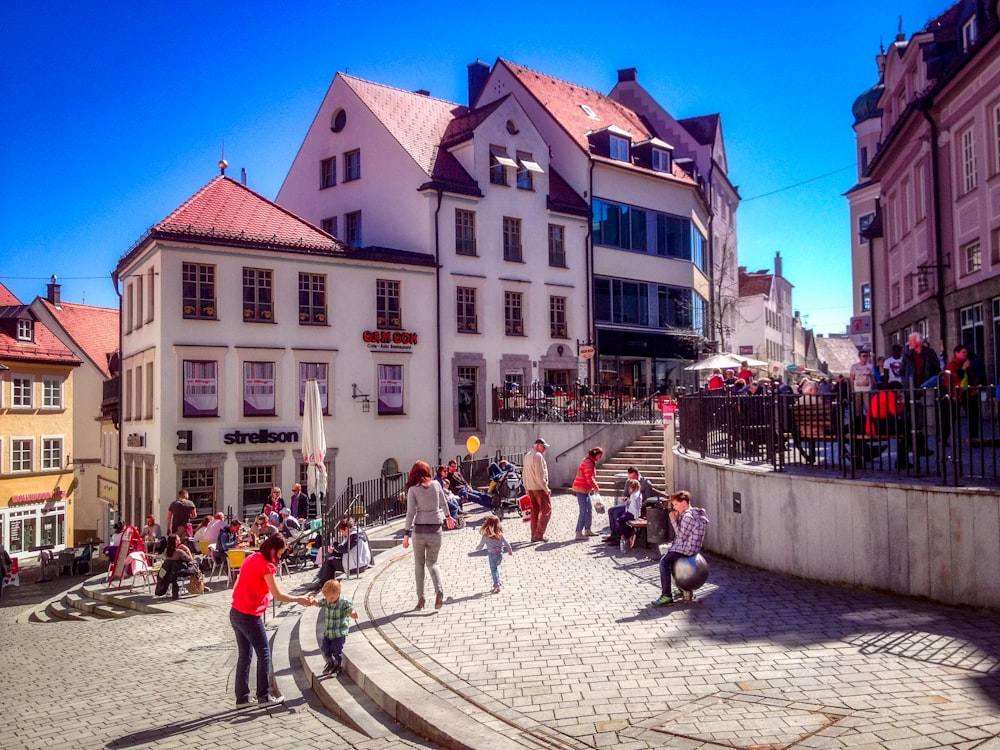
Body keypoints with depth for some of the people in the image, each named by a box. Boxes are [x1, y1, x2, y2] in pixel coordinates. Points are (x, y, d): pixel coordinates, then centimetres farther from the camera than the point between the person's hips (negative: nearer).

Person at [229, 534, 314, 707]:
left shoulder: (251, 558, 9)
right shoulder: (266, 565, -17)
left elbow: (236, 585, 14)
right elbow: (278, 595, -17)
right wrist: (298, 600, -6)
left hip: (236, 613, 9)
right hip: (250, 617, -8)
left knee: (244, 655, 14)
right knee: (264, 654, 5)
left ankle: (242, 697, 19)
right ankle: (264, 696, 11)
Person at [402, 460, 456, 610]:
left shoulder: (413, 489, -4)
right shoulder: (436, 484, 4)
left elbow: (410, 512, -9)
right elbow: (443, 503, 18)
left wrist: (406, 534, -8)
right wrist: (448, 516, 37)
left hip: (419, 530, -2)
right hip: (435, 529, 2)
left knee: (419, 564, 14)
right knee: (432, 563, 13)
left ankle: (420, 598, 12)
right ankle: (439, 590, -11)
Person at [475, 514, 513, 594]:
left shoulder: (486, 536, -13)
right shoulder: (500, 534, -4)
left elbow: (480, 546, -3)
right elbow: (506, 543, 1)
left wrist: (477, 549, 19)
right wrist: (510, 550, 18)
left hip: (492, 554, -4)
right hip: (500, 554, 4)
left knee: (493, 569, 8)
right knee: (496, 567, 25)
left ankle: (497, 586, 6)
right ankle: (498, 583, 30)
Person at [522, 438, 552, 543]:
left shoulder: (527, 455, 16)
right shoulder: (538, 456, -14)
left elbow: (524, 474, 19)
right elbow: (539, 475, -20)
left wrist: (527, 489, 22)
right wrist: (546, 489, -16)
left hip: (530, 488, 9)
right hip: (539, 488, -9)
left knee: (534, 511, 12)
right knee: (546, 510, -3)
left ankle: (534, 535, 15)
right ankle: (539, 534, -7)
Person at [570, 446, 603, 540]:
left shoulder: (590, 462, 15)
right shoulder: (588, 462, -18)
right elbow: (589, 479, -22)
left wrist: (593, 488, 13)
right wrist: (596, 488, -9)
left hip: (585, 489, 11)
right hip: (581, 489, -10)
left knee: (590, 509, 16)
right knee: (583, 511, -9)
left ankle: (587, 530, 24)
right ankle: (579, 533, -6)